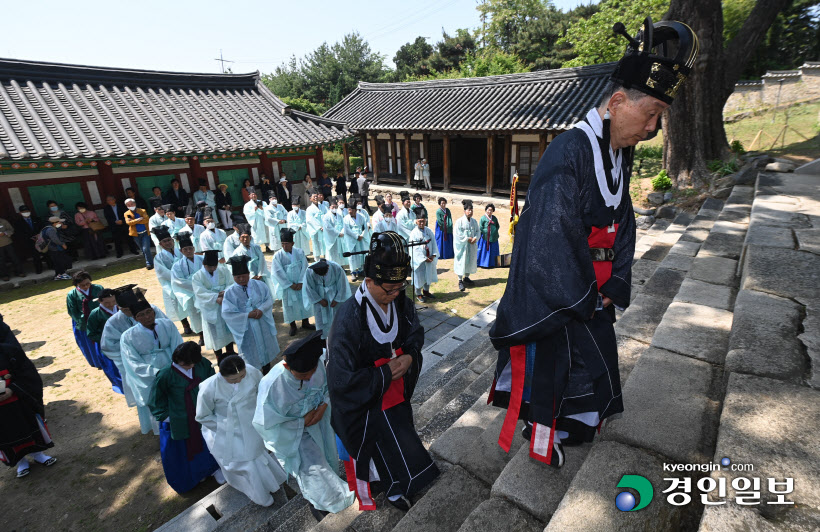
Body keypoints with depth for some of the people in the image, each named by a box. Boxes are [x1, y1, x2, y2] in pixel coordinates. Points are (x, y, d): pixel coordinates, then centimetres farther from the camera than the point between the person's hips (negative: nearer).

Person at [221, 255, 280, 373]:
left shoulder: (259, 285, -6)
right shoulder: (229, 292, -13)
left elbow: (269, 300, -3)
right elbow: (227, 313, -16)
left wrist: (261, 309, -24)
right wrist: (248, 315, -23)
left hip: (263, 325, 4)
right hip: (245, 329, -3)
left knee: (266, 348, 21)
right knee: (251, 355, 11)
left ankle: (267, 374, 44)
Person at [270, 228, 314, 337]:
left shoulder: (299, 252, -7)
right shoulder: (278, 256, -13)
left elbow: (304, 267, -6)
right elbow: (278, 273, -13)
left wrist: (300, 282, -12)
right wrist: (291, 285, -13)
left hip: (300, 284, 2)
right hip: (287, 286, -2)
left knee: (304, 302, 13)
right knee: (289, 305, 8)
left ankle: (305, 322, 32)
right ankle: (293, 325, 25)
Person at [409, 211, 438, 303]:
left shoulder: (429, 231, 2)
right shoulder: (414, 233, -13)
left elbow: (434, 243, 3)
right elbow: (415, 248, -15)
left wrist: (433, 255, -10)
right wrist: (424, 258, -17)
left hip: (430, 259, 5)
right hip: (419, 260, -5)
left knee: (429, 275, 17)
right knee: (419, 277, 6)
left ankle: (426, 291, 37)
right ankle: (418, 294, 23)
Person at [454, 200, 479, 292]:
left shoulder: (474, 221, 5)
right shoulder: (459, 221, -11)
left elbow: (477, 231, 8)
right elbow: (457, 234, -14)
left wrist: (475, 238, -13)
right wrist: (467, 239, -17)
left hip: (472, 246, 5)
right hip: (462, 246, -5)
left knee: (470, 261, 12)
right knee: (461, 262, -1)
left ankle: (466, 278, 29)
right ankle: (460, 281, 8)